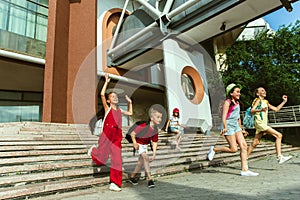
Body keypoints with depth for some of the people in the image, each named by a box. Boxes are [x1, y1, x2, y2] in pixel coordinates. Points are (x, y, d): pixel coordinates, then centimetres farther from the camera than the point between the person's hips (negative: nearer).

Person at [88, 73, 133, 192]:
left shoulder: (119, 110, 17)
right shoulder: (107, 108, 2)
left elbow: (130, 113, 32)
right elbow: (102, 94, -12)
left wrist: (130, 102, 28)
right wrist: (106, 82, -7)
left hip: (117, 137, 4)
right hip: (107, 135, -4)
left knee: (117, 160, -1)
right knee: (101, 160, 3)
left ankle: (114, 183, 9)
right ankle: (93, 150, 37)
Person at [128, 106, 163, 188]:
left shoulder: (156, 129, -11)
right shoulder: (144, 126, -31)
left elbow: (154, 142, -3)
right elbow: (132, 133, -26)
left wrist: (154, 154, -5)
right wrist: (134, 143, -31)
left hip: (145, 145, 7)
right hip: (139, 144, -7)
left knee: (141, 162, 12)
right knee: (145, 157, -21)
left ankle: (132, 177, 31)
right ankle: (150, 179, -17)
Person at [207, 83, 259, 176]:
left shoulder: (237, 103, 18)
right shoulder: (227, 102, -7)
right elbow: (224, 116, -17)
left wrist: (241, 129, 27)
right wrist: (225, 127, -29)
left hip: (236, 125, 8)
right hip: (229, 125, -8)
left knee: (244, 146, -3)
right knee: (233, 149, -10)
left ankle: (244, 170, 2)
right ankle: (214, 149, 10)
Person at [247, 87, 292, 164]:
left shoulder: (265, 102, 22)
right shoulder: (258, 100, -2)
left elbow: (276, 109, 23)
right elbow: (252, 110, -15)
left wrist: (284, 101, 20)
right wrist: (260, 110, -33)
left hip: (264, 124, 8)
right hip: (260, 123, -8)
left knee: (255, 142, 7)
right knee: (279, 135, -12)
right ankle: (279, 157, -13)